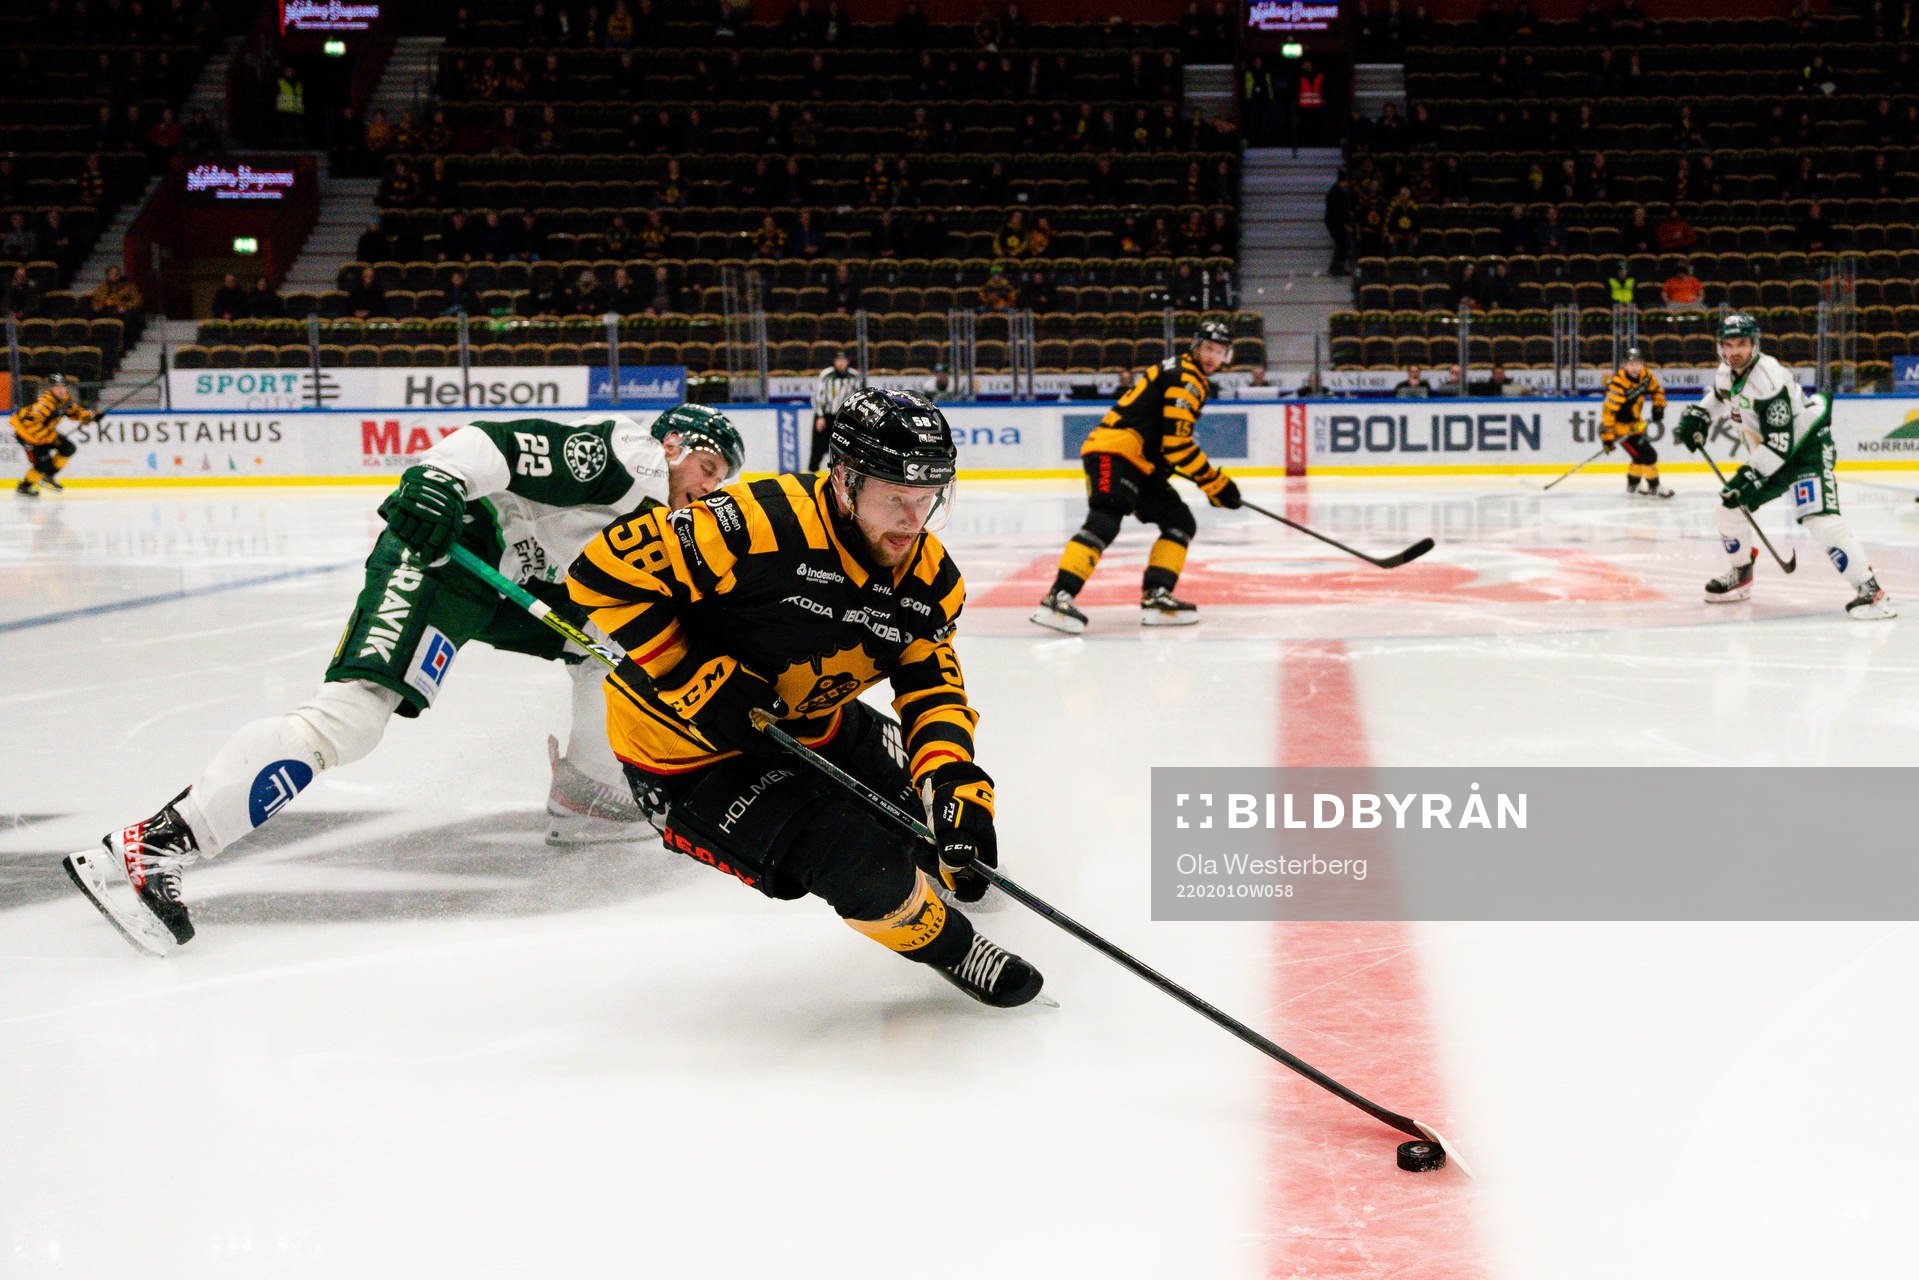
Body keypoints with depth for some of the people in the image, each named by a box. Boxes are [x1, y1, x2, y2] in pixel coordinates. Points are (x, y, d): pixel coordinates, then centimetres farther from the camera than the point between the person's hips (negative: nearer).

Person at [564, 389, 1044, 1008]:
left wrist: (953, 776, -22)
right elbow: (605, 572, -30)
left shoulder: (929, 577, -9)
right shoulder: (759, 523, -34)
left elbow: (931, 683, -3)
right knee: (856, 858, -21)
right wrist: (692, 683, -30)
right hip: (687, 756, -8)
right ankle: (948, 946, 7)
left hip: (805, 725, 8)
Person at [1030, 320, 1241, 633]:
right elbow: (1176, 443, -17)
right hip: (1113, 452, -11)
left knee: (1180, 522, 9)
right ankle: (1058, 598, -34)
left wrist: (1210, 479, 28)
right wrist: (1216, 484, -12)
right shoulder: (1185, 378, -10)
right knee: (1104, 522, -26)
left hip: (1139, 464, 11)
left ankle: (1156, 598, 2)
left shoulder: (1191, 378, 23)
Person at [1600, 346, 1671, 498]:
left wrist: (1658, 406, -2)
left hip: (1634, 422, 9)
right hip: (1620, 424, -9)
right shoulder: (1618, 384, -32)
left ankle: (1632, 485, 43)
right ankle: (1654, 488, 8)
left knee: (1640, 454, 23)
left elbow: (1656, 389, 12)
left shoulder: (1645, 375, -8)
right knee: (1647, 454, -9)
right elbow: (1608, 410, -32)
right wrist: (1607, 437, -32)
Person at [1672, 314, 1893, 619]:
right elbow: (1719, 399, 25)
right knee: (1730, 506, 8)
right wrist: (1696, 417, 7)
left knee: (1819, 517, -26)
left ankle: (1869, 590, -27)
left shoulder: (1769, 378, -28)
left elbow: (1780, 443, -29)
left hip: (1807, 446, -9)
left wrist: (1752, 477, -30)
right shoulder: (1726, 374, -1)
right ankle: (1741, 575, 31)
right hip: (1767, 454, 9)